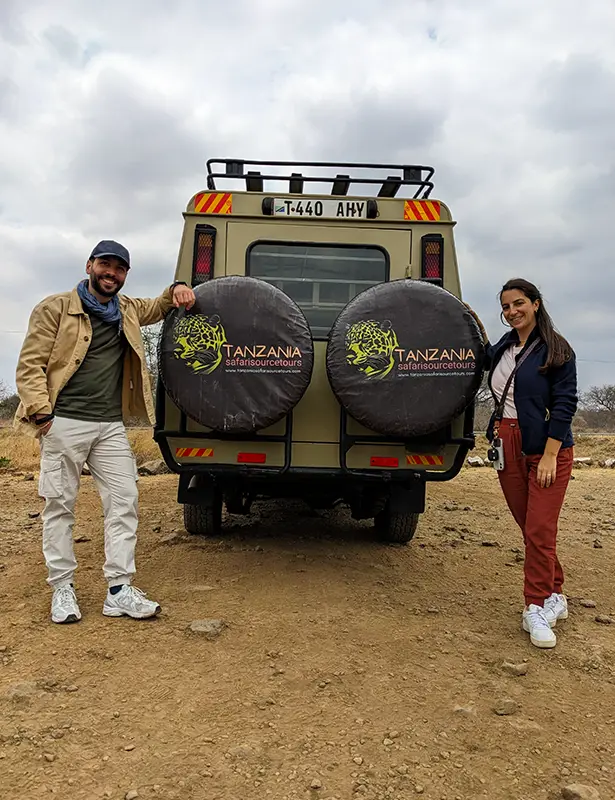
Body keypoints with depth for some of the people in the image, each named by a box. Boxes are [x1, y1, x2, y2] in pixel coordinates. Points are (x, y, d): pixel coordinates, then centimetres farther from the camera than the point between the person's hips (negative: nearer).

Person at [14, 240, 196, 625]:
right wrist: (40, 410, -15)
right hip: (64, 423, -4)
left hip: (111, 426, 5)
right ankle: (62, 588, 16)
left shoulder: (127, 309, 16)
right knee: (60, 504, 2)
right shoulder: (55, 308, 1)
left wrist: (178, 290, 10)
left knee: (124, 501, 0)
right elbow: (30, 364, -2)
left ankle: (119, 590, 6)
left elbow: (158, 306, 33)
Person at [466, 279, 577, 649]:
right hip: (508, 445, 6)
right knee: (528, 528, 10)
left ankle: (537, 609, 5)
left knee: (540, 531, -6)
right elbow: (489, 361, 34)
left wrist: (549, 455, -17)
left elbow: (565, 403, -11)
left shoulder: (556, 349, -6)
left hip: (546, 448, -6)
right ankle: (555, 597, 25)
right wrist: (479, 329, 18)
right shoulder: (505, 346, 10)